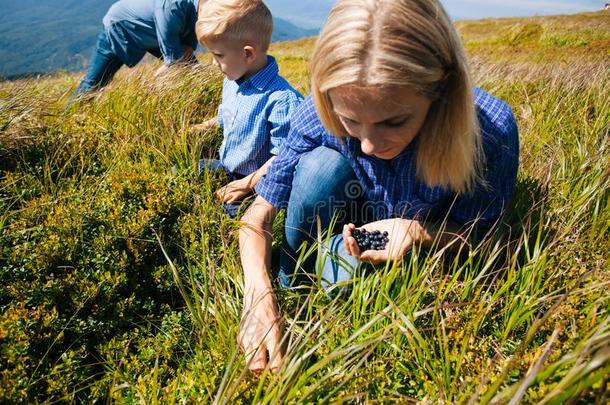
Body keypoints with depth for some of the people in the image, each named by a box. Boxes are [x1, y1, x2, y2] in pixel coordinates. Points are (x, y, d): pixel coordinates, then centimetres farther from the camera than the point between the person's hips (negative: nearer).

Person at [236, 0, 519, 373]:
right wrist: (259, 292, -39)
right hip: (350, 221, 2)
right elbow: (258, 215, -22)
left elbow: (471, 232, -15)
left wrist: (417, 231, -36)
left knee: (341, 273, -33)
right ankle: (290, 288, -6)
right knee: (322, 163, -30)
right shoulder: (320, 115, -29)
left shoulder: (492, 131, -32)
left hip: (427, 235, -1)